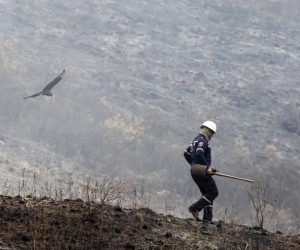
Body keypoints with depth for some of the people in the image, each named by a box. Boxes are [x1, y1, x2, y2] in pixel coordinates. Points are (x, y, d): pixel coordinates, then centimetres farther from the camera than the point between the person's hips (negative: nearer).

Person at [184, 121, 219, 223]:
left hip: (196, 171, 10)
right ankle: (195, 208, -11)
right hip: (201, 171, -10)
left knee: (207, 194, 12)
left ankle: (207, 218, 5)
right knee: (213, 192, -7)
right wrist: (207, 167, -23)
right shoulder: (202, 140, -11)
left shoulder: (196, 140, 20)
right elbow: (199, 154, -27)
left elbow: (186, 154, 27)